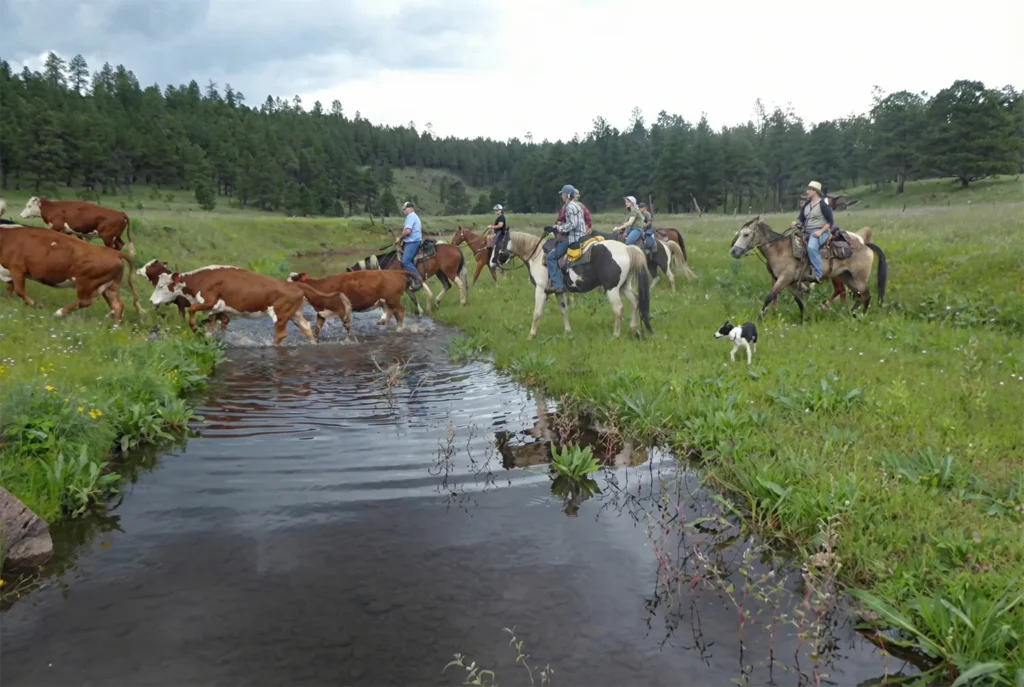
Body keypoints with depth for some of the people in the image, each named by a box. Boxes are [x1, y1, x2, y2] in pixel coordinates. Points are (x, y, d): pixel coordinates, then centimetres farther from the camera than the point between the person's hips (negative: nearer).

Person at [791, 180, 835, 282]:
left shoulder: (823, 204, -10)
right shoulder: (806, 204, 12)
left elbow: (830, 222, -9)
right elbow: (801, 218, 15)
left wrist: (820, 232, -21)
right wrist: (796, 222, -8)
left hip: (821, 231, -9)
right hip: (807, 232, 9)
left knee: (811, 247, -35)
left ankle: (818, 275, -32)